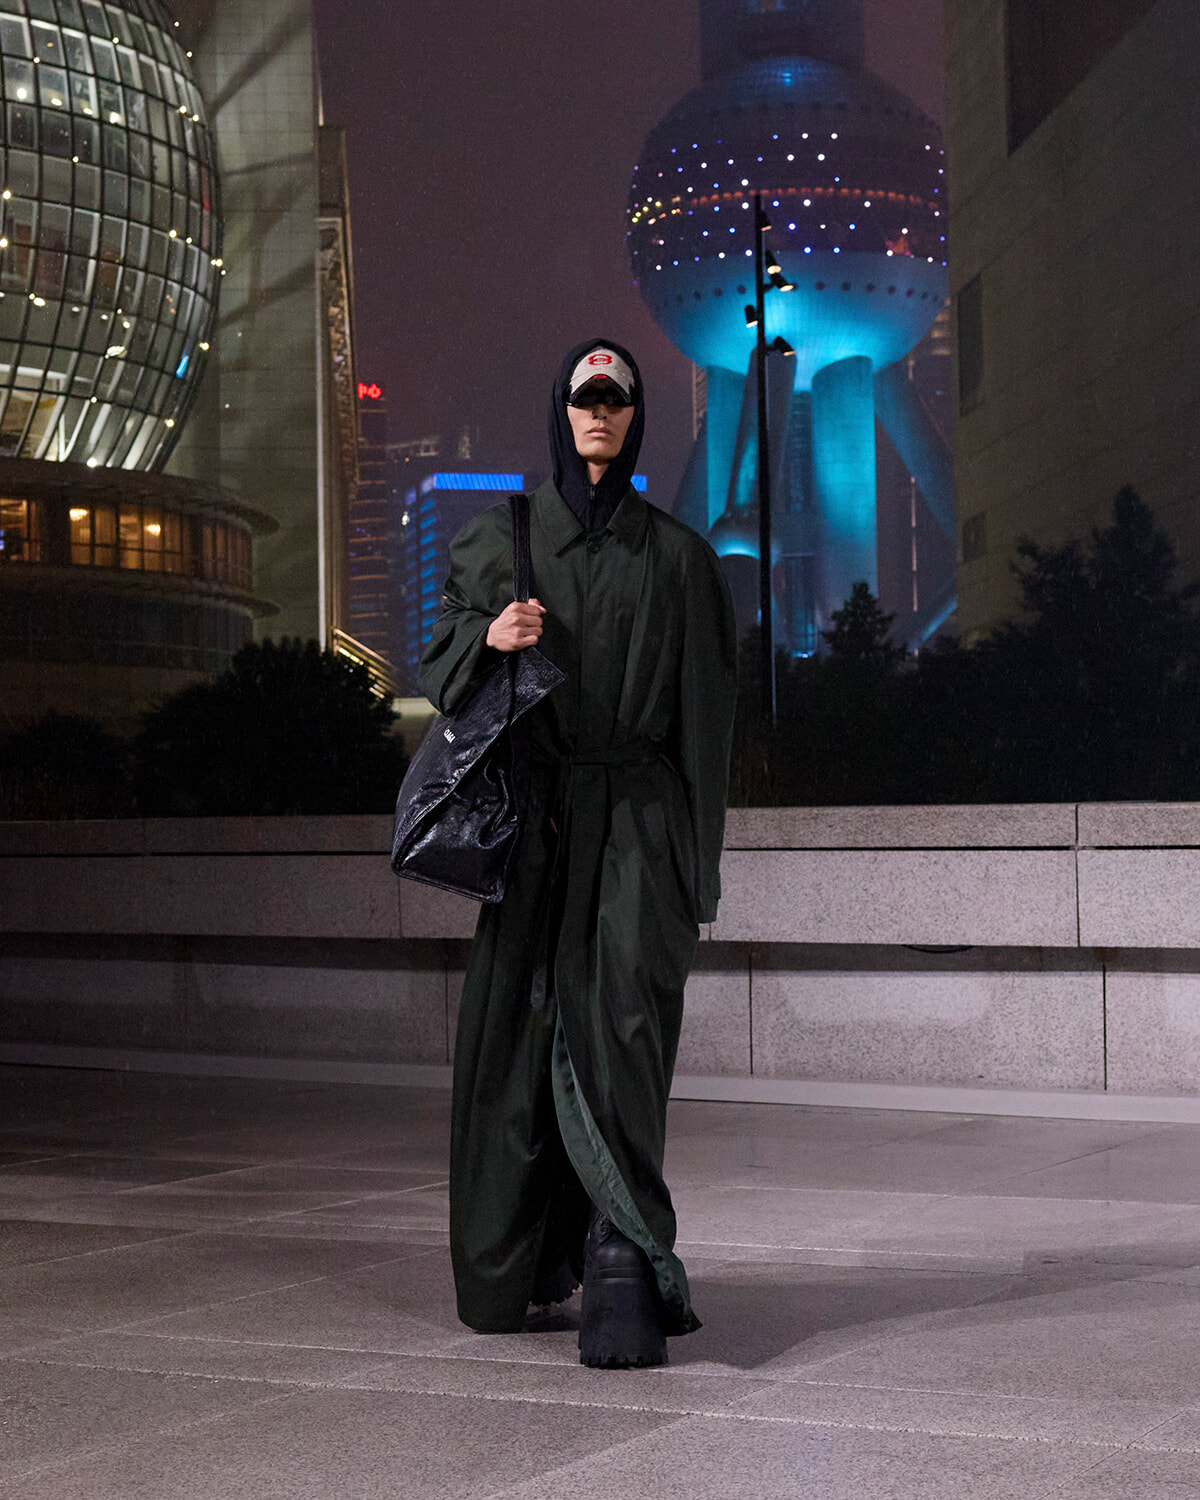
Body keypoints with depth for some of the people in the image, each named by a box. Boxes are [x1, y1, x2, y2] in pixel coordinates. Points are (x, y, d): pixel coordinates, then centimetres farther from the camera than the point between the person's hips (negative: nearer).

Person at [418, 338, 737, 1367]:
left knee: (620, 1025, -14)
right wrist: (488, 636, -13)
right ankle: (517, 1263, 15)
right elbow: (442, 654, 11)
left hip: (636, 818, -2)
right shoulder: (504, 539, 13)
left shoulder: (677, 556, 9)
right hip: (534, 810, 2)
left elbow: (705, 708, 7)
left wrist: (696, 856, 0)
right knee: (521, 1026, 1)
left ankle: (622, 1267, -19)